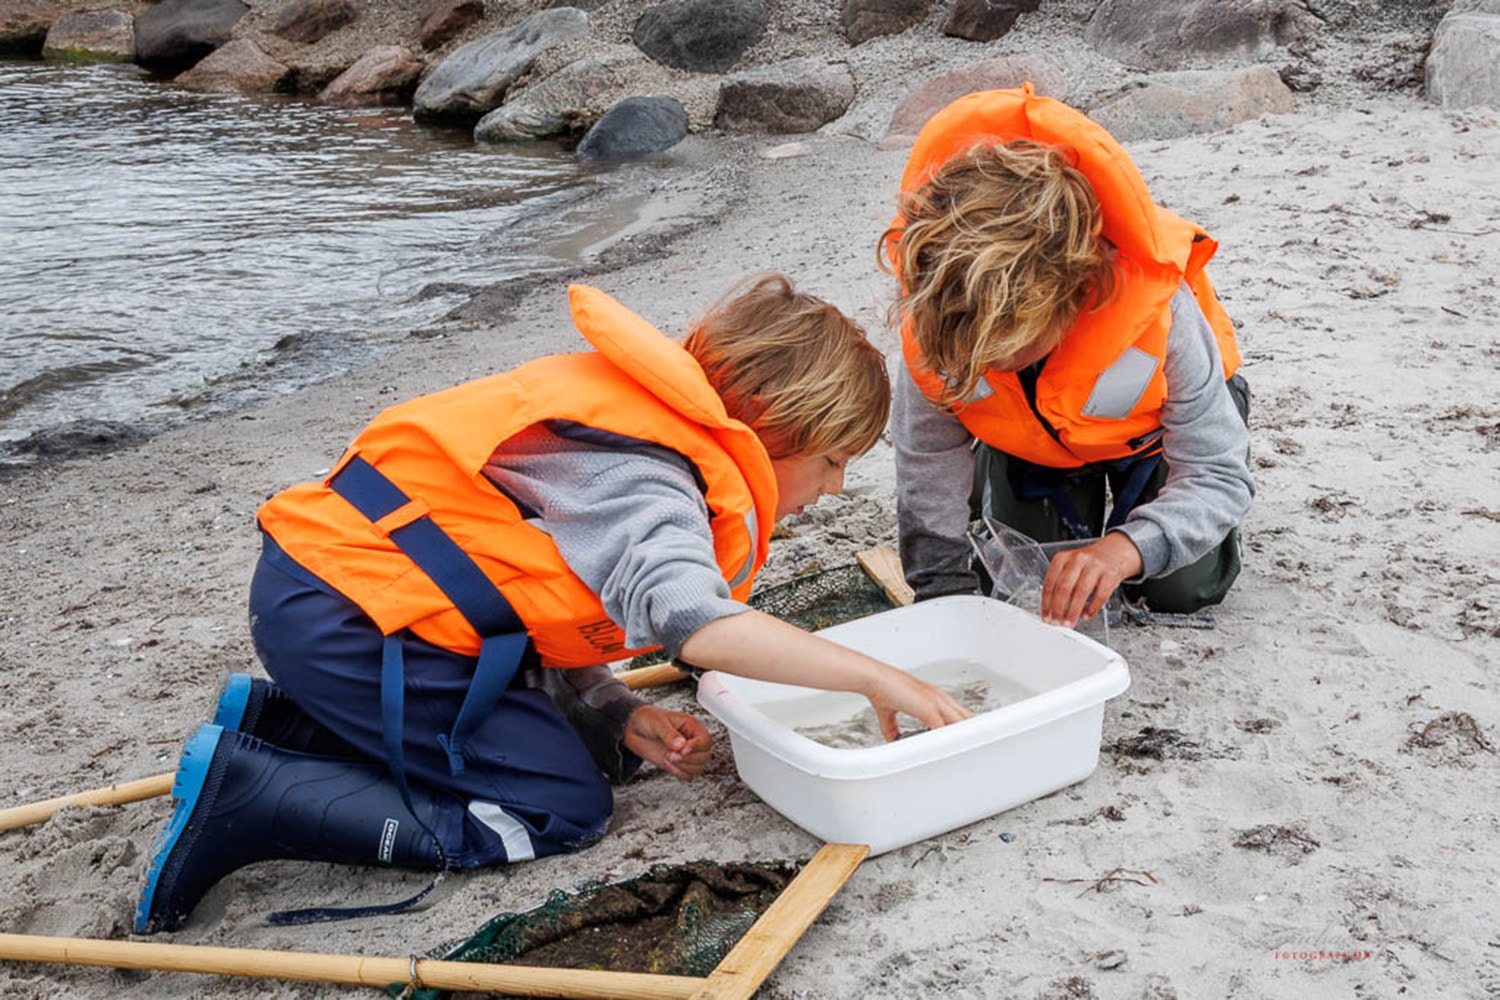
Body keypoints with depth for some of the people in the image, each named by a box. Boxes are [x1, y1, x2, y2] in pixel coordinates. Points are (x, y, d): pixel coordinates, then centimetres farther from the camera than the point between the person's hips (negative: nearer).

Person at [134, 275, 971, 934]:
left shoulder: (643, 435, 12)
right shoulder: (650, 487, -19)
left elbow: (550, 610, 10)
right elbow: (694, 624, -41)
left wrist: (624, 721, -3)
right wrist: (878, 676, -34)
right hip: (349, 623, -10)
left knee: (594, 748, 12)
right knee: (564, 810, -4)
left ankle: (281, 722, 13)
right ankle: (247, 797, -9)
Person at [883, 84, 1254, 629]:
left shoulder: (1160, 314, -45)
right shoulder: (934, 315, -37)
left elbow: (1219, 477, -37)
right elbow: (927, 473, -22)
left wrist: (1127, 547, -57)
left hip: (1153, 425, -1)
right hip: (1029, 437, 2)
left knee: (1181, 591, -6)